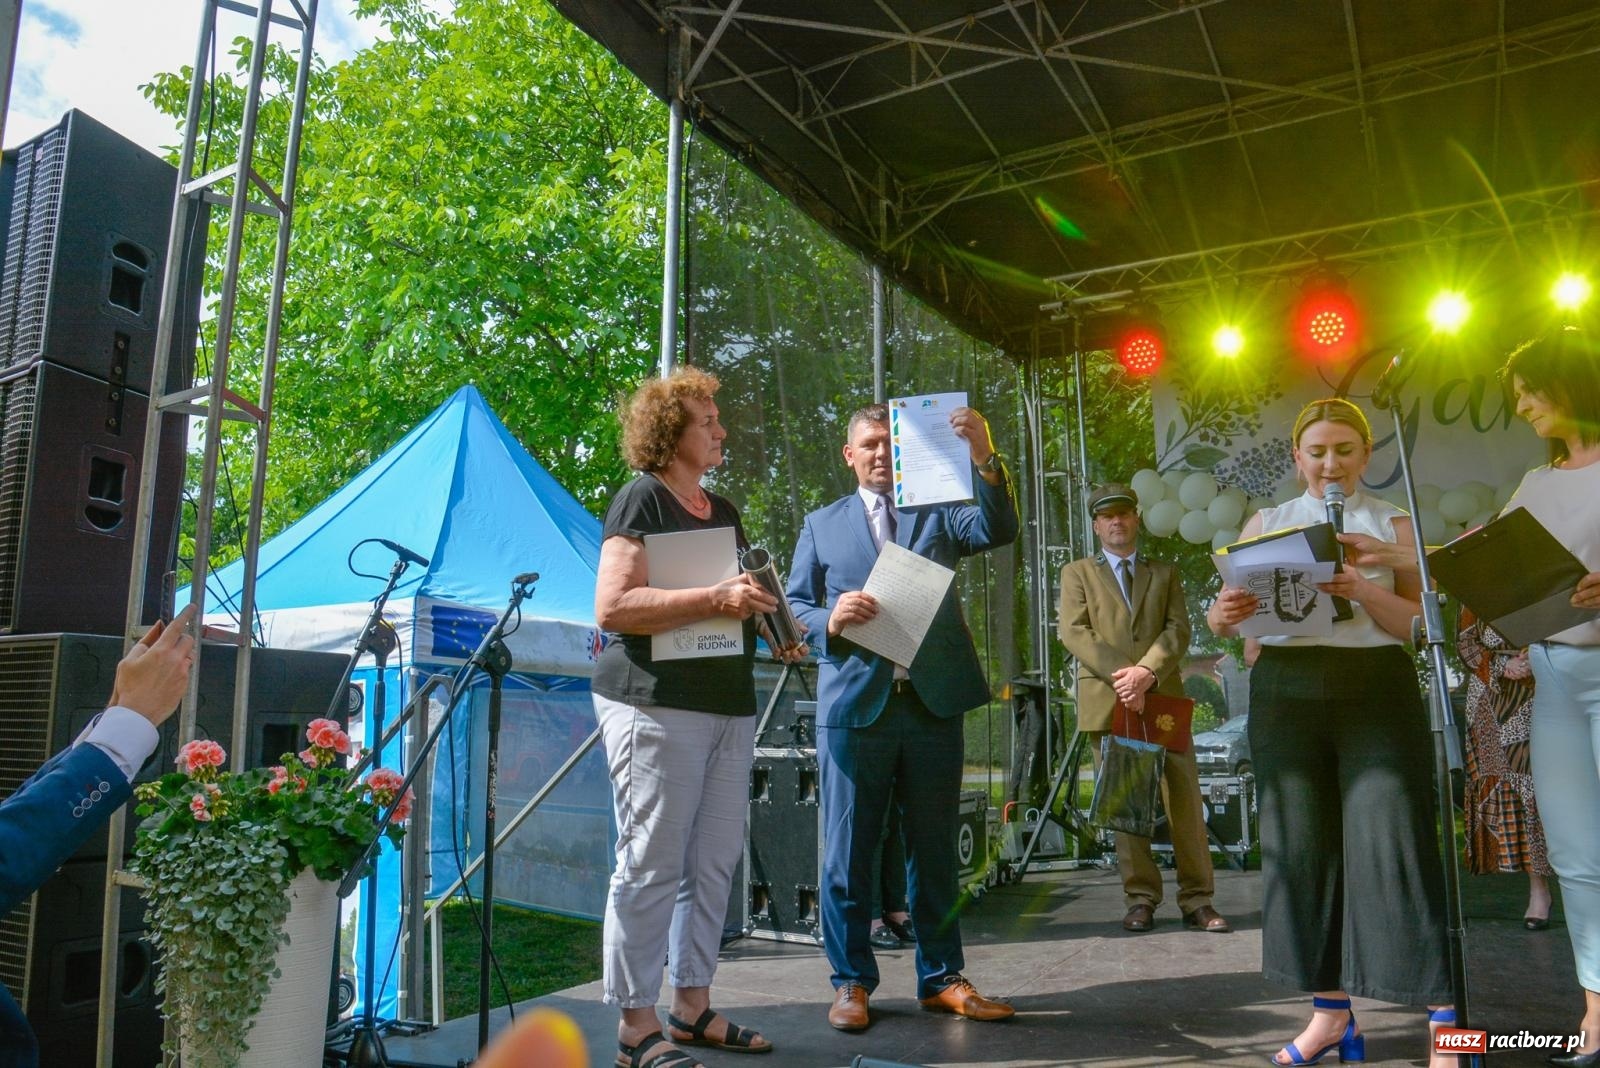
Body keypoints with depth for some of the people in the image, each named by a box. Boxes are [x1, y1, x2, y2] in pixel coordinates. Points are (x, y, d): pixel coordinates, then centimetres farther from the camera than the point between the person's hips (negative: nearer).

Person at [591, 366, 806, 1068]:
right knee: (651, 866, -2)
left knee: (713, 864, 10)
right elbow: (612, 607, -16)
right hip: (656, 706, -8)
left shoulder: (723, 510, 18)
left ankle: (693, 1007, 23)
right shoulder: (642, 500, -5)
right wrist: (715, 599, -20)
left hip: (728, 707, 8)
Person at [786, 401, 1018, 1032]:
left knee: (935, 849, 10)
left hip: (933, 702, 1)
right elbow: (794, 606, 8)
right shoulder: (822, 524, 13)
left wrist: (984, 459, -19)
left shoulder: (939, 515, 13)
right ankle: (851, 981, 18)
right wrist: (831, 619, -14)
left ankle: (941, 979, 23)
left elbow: (1000, 530, -5)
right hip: (854, 703, -1)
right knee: (848, 851, 4)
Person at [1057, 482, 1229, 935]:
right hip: (1106, 700, -1)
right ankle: (1140, 897, 7)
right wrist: (1119, 675, -12)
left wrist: (1146, 671, -12)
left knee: (1184, 796, -3)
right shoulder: (1077, 573, 15)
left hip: (1162, 695, 1)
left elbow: (1178, 630, 6)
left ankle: (1197, 899, 4)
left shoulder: (1164, 573, 20)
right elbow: (1073, 631, 1)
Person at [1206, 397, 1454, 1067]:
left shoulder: (1393, 525, 10)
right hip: (1287, 691, 2)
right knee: (1302, 846, 3)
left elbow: (1418, 622, 1)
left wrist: (1366, 592, -18)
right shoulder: (1266, 523, 12)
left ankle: (1444, 1014, 1)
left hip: (1377, 690, -2)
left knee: (1389, 839, -9)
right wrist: (1225, 613, -16)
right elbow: (1222, 617, 8)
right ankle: (1331, 1011, 14)